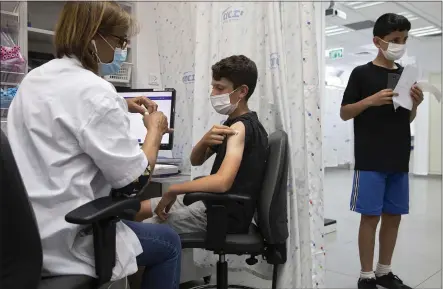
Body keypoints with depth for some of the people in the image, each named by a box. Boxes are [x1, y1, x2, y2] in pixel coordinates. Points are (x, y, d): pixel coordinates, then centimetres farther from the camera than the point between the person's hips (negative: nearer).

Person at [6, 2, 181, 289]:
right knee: (169, 242, 13)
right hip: (62, 239, -9)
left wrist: (121, 106, 19)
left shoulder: (34, 79, 8)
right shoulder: (94, 90, -21)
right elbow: (133, 176, -19)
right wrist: (155, 129, -1)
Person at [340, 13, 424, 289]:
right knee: (371, 216, -2)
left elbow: (408, 118, 19)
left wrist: (415, 104, -2)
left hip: (399, 159, 6)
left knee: (394, 216, 10)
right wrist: (371, 100, -17)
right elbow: (344, 113, -2)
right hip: (370, 160, -5)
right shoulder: (362, 73, -2)